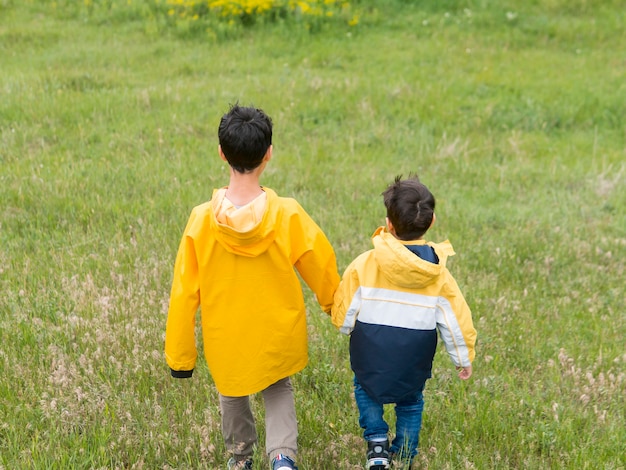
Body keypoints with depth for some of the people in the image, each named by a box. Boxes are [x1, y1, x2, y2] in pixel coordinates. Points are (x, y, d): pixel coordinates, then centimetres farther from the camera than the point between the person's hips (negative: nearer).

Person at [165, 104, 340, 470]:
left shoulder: (202, 220, -21)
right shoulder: (288, 215, -21)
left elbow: (184, 293, -14)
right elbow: (322, 268, -6)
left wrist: (180, 355, -1)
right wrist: (335, 306, 17)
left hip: (226, 339, 0)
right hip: (278, 335, 0)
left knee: (232, 394, 29)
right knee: (279, 390, 27)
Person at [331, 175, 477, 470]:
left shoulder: (364, 265, -18)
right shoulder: (438, 275, -12)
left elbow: (343, 317, -11)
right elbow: (456, 322, -4)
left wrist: (346, 327, 13)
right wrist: (464, 359, 12)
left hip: (370, 359, -1)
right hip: (414, 366, 1)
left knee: (364, 389, 29)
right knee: (411, 403, 27)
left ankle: (377, 442, 15)